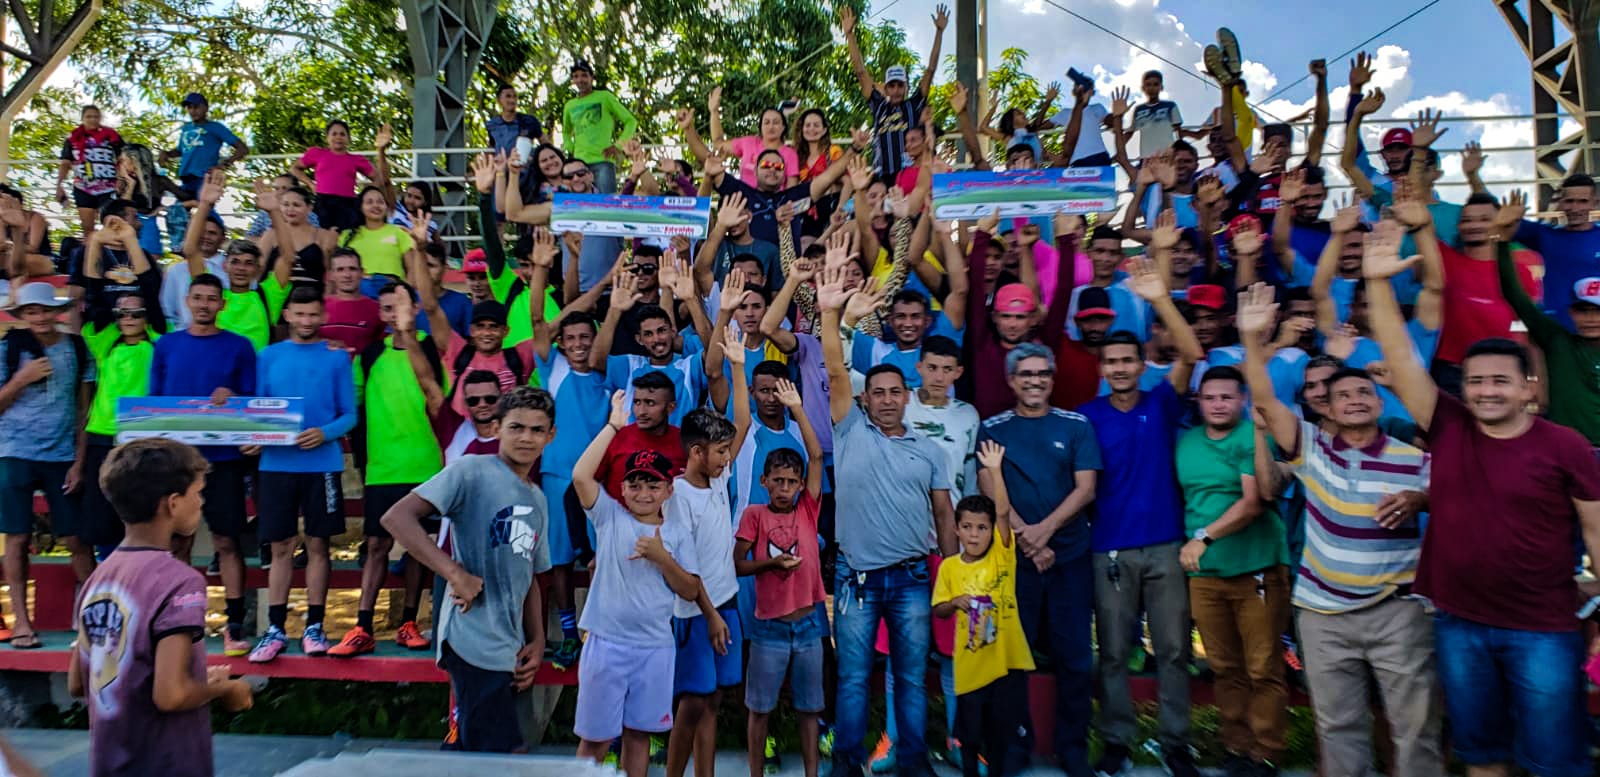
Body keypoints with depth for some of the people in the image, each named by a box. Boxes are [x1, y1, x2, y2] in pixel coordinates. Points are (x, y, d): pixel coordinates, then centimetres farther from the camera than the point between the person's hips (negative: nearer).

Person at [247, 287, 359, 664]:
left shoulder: (336, 357, 2)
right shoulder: (270, 356, 9)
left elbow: (349, 414, 0)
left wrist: (324, 434, -18)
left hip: (322, 464, -1)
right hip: (276, 464, 2)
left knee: (317, 545, 5)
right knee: (281, 547, 6)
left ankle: (314, 627, 13)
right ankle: (275, 629, 13)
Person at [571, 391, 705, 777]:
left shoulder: (677, 533, 4)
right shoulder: (610, 517, -1)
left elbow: (691, 591, 1)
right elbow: (581, 475, -16)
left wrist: (661, 557, -14)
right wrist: (614, 425, -14)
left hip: (655, 647, 2)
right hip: (607, 642, -2)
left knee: (639, 732, 13)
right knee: (595, 737, 6)